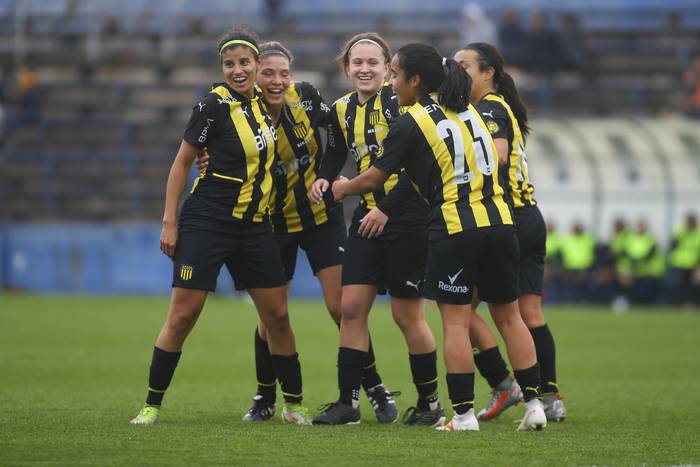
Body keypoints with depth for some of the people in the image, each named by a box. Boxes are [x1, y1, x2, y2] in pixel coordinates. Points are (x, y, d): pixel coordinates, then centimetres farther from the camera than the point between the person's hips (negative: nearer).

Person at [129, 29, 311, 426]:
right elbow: (182, 162, -6)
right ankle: (152, 404, 3)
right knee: (183, 314, -6)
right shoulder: (214, 106, -12)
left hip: (255, 226, 6)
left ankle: (294, 404, 17)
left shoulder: (264, 101, 6)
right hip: (207, 222, -6)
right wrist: (169, 221, -9)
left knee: (277, 314, 6)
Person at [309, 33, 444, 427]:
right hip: (368, 216, 6)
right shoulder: (342, 111, 9)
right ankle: (349, 400, 3)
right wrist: (323, 180, 2)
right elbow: (336, 155, 24)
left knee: (407, 315, -1)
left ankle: (431, 404, 12)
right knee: (351, 306, -2)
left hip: (407, 214, -6)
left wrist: (386, 209, -22)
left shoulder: (399, 102, -11)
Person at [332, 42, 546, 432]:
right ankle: (534, 403, 7)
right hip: (499, 221, 6)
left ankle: (464, 413, -4)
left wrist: (344, 189, 24)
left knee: (456, 322, -1)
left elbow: (373, 179, 3)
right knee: (509, 316, 10)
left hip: (454, 228, -6)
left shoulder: (411, 124, -3)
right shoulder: (469, 110, 14)